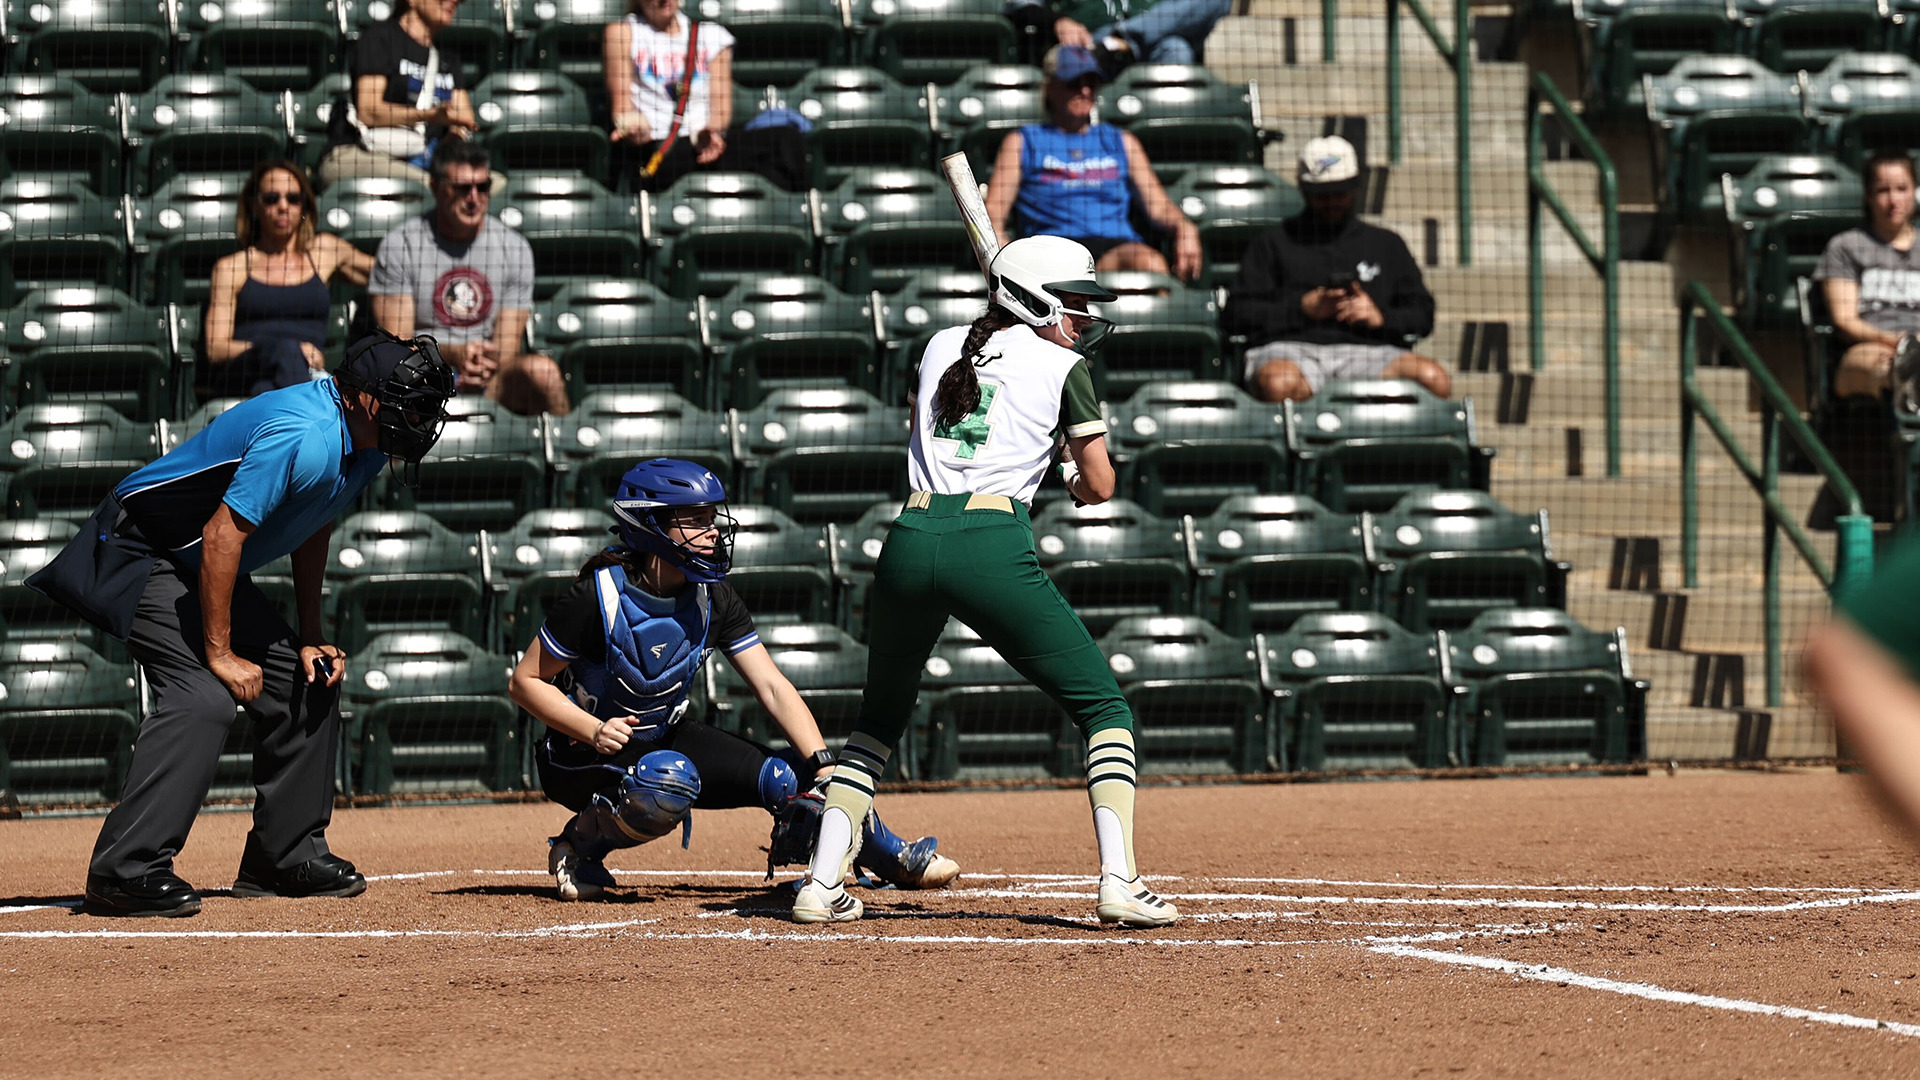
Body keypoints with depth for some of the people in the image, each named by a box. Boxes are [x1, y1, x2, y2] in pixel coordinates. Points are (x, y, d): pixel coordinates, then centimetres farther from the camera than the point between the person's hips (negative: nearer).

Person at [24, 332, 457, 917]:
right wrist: (220, 654, -26)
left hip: (205, 572, 10)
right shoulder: (304, 439, -32)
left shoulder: (364, 444, -1)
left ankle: (287, 855, 18)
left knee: (310, 685, 8)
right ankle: (124, 871, -27)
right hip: (139, 555, -10)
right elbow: (220, 536, -31)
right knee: (203, 697, -25)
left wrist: (311, 639, 8)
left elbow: (313, 530, 14)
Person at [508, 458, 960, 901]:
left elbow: (773, 687, -11)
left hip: (664, 738, 6)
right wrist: (595, 732, -31)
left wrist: (824, 766, -23)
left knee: (785, 777, -8)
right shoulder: (597, 597, -24)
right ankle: (580, 846, -12)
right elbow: (526, 681, -17)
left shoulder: (715, 600, -8)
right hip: (583, 751, -6)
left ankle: (892, 857, 9)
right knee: (669, 782, -37)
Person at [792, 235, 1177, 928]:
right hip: (993, 547, -5)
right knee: (1104, 709, 6)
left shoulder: (942, 348, 21)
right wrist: (1071, 463, 33)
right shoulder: (1063, 368, 7)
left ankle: (822, 884, 12)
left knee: (879, 716, 24)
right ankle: (1119, 883, -9)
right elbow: (1099, 488, 11)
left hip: (910, 540, 5)